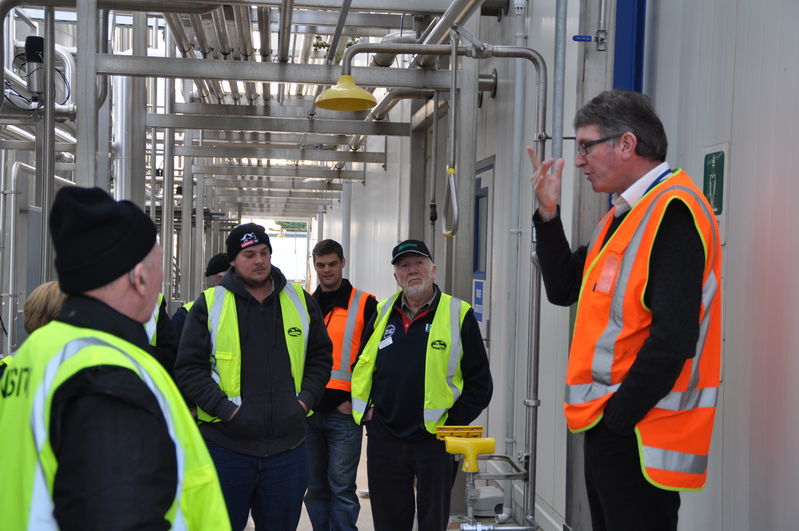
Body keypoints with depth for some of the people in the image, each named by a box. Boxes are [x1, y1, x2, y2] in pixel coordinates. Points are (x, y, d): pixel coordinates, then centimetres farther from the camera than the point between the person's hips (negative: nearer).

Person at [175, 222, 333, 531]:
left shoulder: (300, 301, 9)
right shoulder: (209, 304, -1)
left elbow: (320, 356, 16)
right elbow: (189, 367, -3)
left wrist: (306, 399, 1)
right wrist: (224, 408, -13)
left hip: (287, 446, 3)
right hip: (225, 445, -2)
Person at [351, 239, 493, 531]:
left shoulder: (458, 314, -5)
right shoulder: (383, 313, 9)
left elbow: (480, 384, -3)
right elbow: (362, 365, 18)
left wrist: (451, 424, -9)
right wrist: (365, 409, 5)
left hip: (434, 441, -3)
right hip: (383, 439, 4)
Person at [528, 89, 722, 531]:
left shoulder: (673, 210, -16)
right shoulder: (621, 216, 13)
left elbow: (673, 337, -24)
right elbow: (563, 289, 17)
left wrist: (617, 416, -17)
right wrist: (548, 214, 6)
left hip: (637, 425, -9)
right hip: (609, 421, 9)